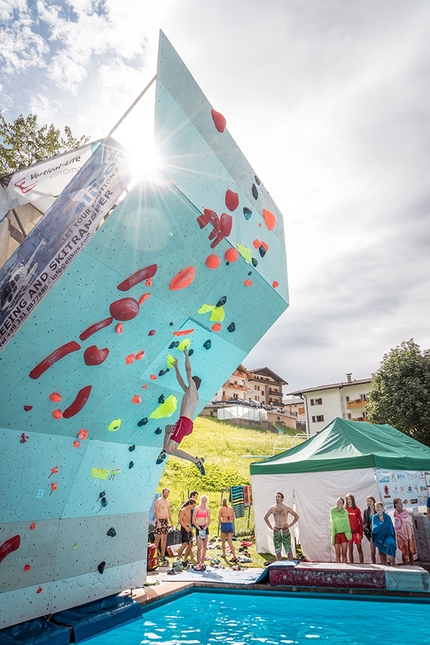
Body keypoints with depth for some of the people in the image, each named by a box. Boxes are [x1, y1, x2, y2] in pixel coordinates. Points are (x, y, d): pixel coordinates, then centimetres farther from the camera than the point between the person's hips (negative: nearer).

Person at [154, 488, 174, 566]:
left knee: (164, 539, 9)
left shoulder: (168, 501, 15)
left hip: (166, 521, 8)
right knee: (158, 538, -6)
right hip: (160, 520, -7)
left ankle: (162, 556, 15)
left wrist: (171, 522, 19)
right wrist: (158, 522, -22)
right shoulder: (159, 501, -8)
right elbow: (156, 511, -14)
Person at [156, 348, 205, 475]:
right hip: (189, 426, 10)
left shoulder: (192, 389, 5)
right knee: (167, 428, 37)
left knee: (170, 449, -21)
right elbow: (180, 381, 35)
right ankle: (163, 452, 27)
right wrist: (176, 367, 41)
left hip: (184, 422, -10)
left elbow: (188, 370, 5)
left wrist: (186, 354, 15)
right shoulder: (190, 393, 25)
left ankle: (197, 461, -26)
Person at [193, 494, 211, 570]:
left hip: (205, 528, 4)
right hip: (198, 528, -4)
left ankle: (202, 563, 14)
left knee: (204, 546, 6)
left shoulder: (207, 509, 7)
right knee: (199, 547, -9)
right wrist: (199, 528, -10)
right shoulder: (197, 509, -5)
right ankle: (198, 563, -2)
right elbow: (193, 520, -6)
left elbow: (209, 520, 9)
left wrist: (205, 528, -4)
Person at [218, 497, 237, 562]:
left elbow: (219, 518, -8)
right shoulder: (231, 508, 8)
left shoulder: (222, 508, -6)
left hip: (224, 525, -4)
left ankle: (224, 555, 28)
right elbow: (233, 518, 12)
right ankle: (234, 556, -7)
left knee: (223, 541, 16)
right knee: (230, 542, 4)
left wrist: (221, 522, 9)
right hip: (230, 525, 4)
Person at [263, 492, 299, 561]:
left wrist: (290, 525, 1)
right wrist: (271, 527, 9)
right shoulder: (272, 508, 4)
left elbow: (296, 516, 6)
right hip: (276, 531, 2)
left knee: (288, 550, 0)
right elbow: (265, 517, 17)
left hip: (285, 531, -2)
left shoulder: (287, 508, -2)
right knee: (277, 551, 7)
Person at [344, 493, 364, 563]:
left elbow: (361, 521, 1)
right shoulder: (345, 509, 2)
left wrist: (361, 533, -5)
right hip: (348, 532, 1)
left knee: (359, 549, 0)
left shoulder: (357, 509, 0)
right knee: (350, 549, 6)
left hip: (356, 532, -1)